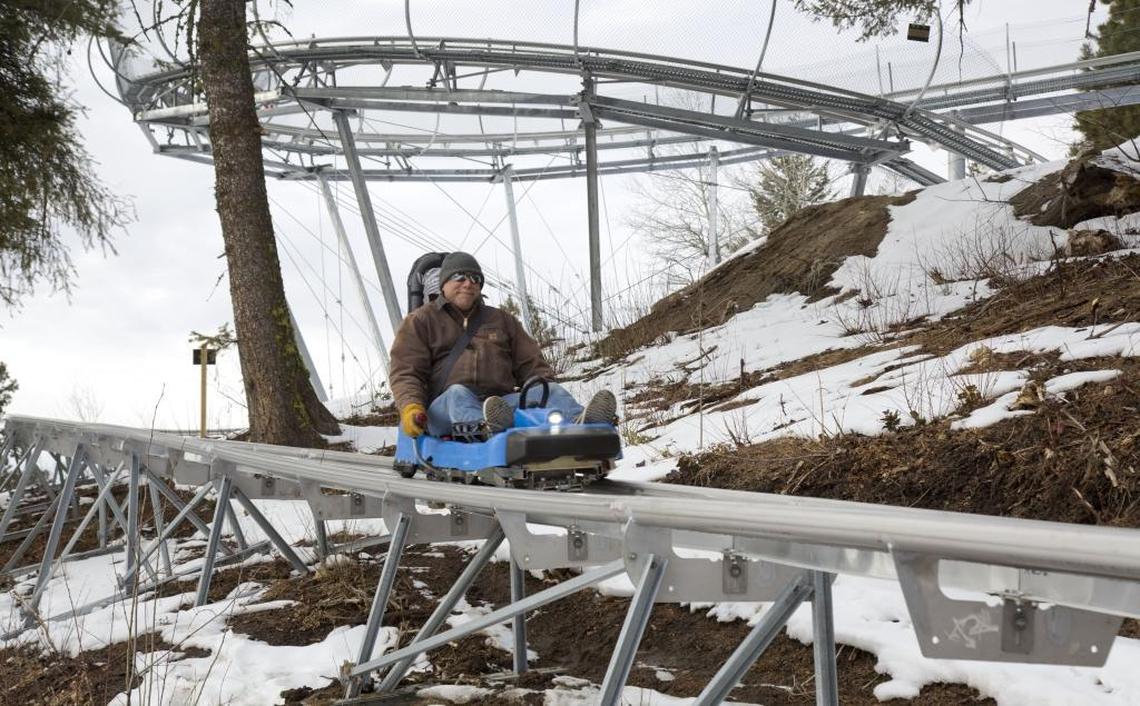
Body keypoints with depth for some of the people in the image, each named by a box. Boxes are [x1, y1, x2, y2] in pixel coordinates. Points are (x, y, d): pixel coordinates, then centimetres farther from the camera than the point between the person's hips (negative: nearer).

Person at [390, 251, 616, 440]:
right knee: (458, 394, -37)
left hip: (502, 404, 3)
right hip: (443, 410, -3)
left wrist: (549, 395, 3)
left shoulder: (502, 320, 29)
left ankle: (580, 420, -55)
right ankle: (484, 428, -71)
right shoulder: (421, 321, 17)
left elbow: (531, 365, 23)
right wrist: (411, 407, -16)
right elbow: (405, 372, 6)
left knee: (551, 390, -21)